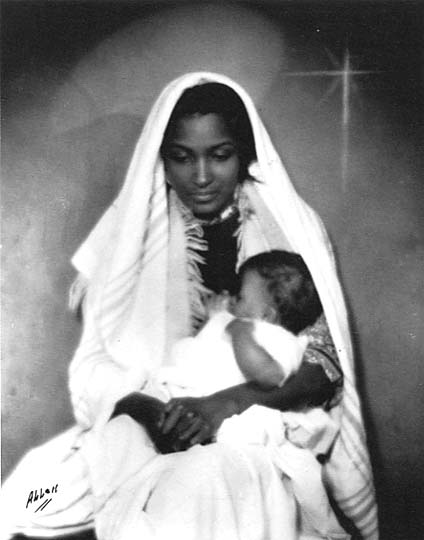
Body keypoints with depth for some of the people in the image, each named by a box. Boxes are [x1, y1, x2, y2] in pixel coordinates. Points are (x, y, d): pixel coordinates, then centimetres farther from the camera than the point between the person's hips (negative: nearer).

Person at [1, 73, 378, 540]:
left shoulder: (289, 226, 3)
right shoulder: (131, 230, 6)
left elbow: (326, 363, -5)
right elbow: (95, 364, 4)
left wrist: (229, 402, -23)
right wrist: (146, 409, -19)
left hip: (257, 434, -2)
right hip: (148, 427, 3)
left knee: (206, 488, -38)